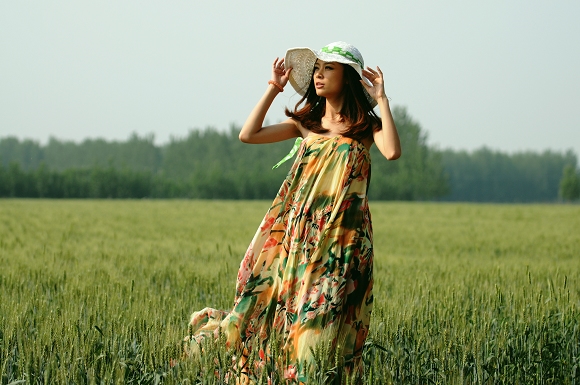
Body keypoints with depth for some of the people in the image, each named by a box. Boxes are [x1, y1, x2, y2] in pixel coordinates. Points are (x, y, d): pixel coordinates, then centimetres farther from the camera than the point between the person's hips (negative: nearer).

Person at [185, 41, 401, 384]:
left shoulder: (366, 124, 1)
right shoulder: (306, 121, 12)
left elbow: (393, 151, -19)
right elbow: (248, 135, 8)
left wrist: (381, 99, -14)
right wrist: (274, 89, 7)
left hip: (343, 235, -4)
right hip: (298, 227, 4)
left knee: (323, 312, -6)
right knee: (269, 299, 3)